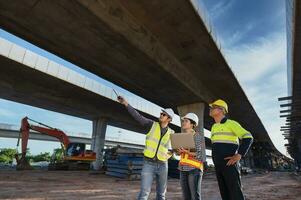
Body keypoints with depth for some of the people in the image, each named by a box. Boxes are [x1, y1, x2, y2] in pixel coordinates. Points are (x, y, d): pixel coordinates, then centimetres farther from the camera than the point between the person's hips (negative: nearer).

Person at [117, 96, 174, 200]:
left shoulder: (171, 133, 4)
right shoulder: (152, 124, -1)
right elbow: (138, 116, -12)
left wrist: (171, 153, -4)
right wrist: (126, 103, -20)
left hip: (162, 165, 3)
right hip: (148, 164, -2)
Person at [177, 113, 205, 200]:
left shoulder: (197, 135, -4)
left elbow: (199, 154, -10)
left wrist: (186, 152, -22)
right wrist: (179, 151, -1)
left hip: (194, 168, -6)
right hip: (183, 169, 6)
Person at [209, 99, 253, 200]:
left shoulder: (231, 123, -8)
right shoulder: (214, 127, 15)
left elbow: (248, 137, -13)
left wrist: (239, 155, -18)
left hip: (229, 164, -7)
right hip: (218, 165, 7)